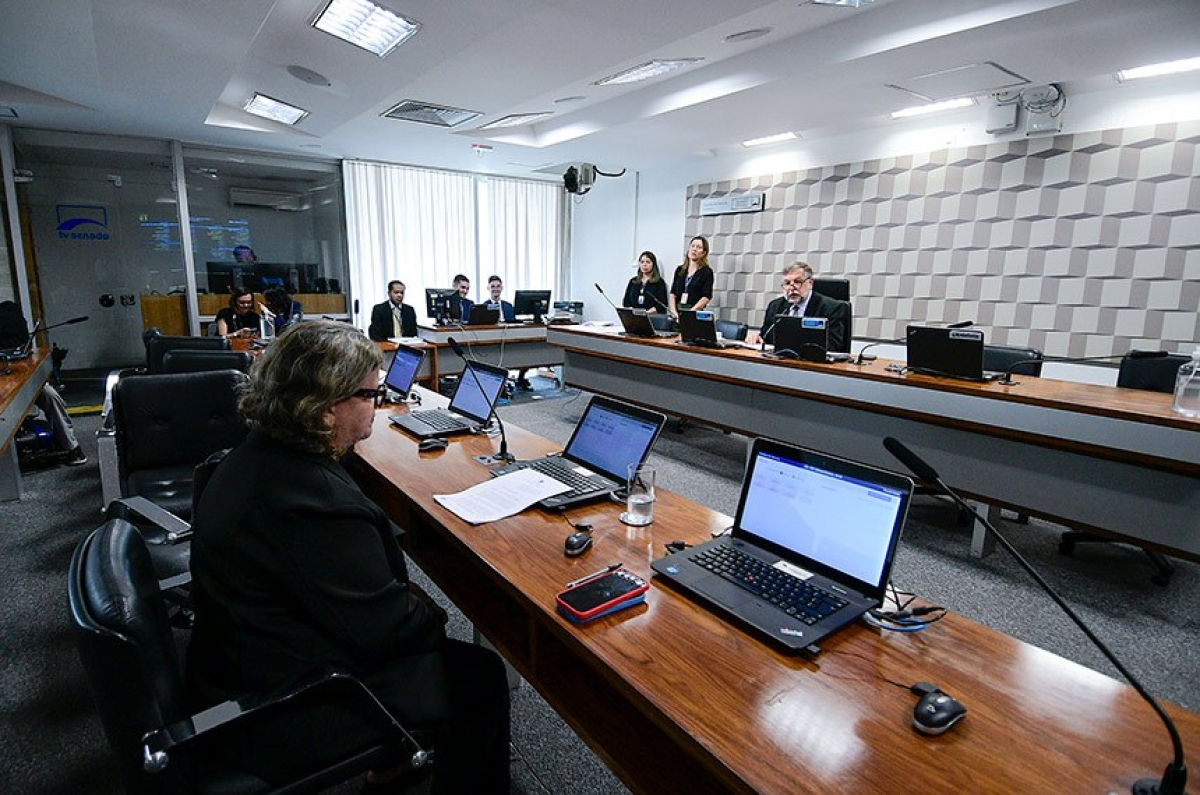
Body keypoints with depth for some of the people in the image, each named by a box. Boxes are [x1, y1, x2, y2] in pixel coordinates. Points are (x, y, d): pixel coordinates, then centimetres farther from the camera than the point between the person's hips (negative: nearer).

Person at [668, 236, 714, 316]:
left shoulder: (707, 272, 2)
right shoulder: (680, 270, 15)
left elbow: (706, 297, -6)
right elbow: (673, 294, 11)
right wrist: (674, 312, -4)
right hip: (678, 312, 3)